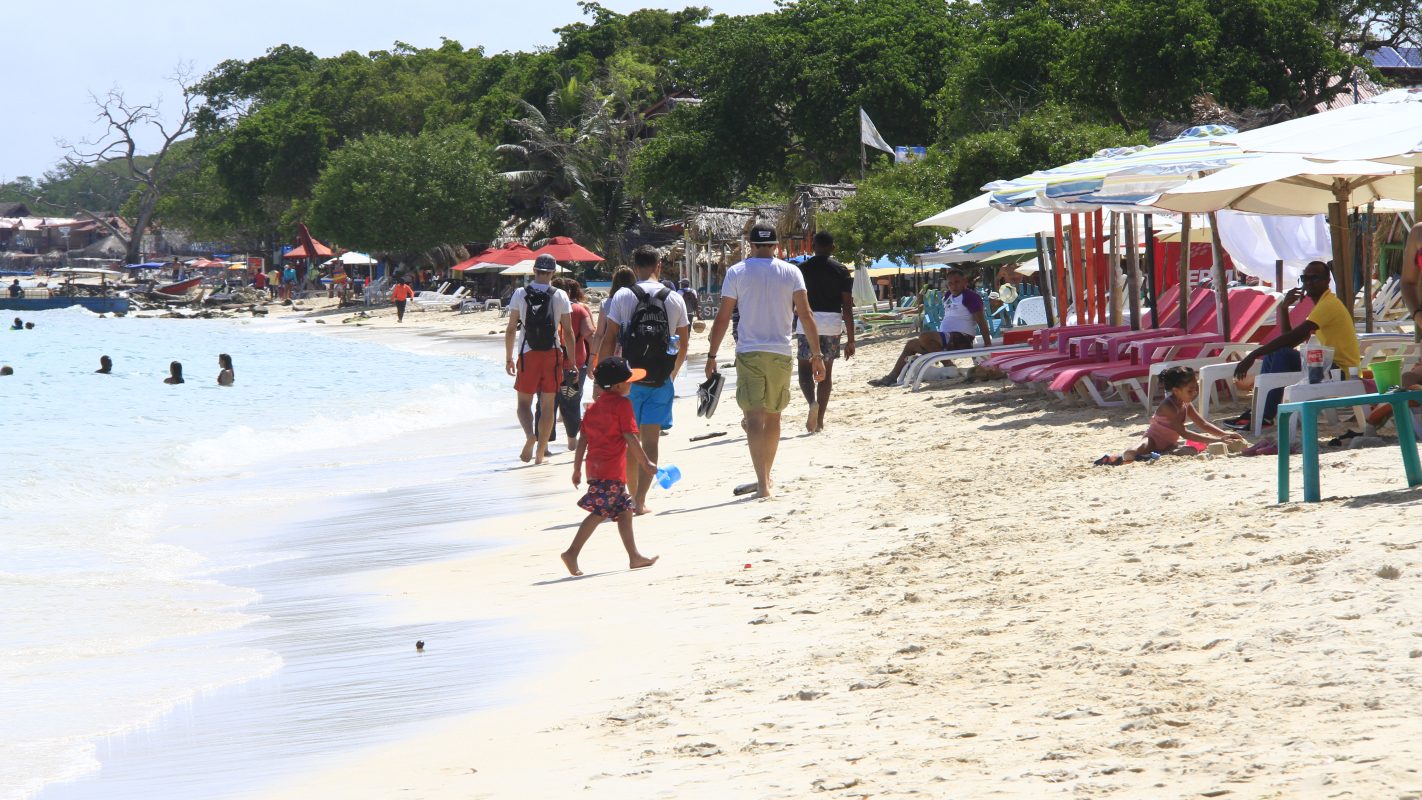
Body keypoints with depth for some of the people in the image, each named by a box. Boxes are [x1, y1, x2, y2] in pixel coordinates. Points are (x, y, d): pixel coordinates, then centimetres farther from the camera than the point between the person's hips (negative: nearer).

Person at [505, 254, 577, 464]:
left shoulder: (520, 294, -2)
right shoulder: (560, 296, -1)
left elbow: (511, 329, -1)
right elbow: (568, 332, -1)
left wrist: (508, 358, 8)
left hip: (528, 355, -1)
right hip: (552, 354, 1)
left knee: (524, 402, 6)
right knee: (547, 405, 9)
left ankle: (530, 435, -23)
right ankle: (540, 453, 11)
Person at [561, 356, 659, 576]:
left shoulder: (595, 406, 16)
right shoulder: (622, 404, -7)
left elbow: (583, 439, 16)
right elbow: (630, 437, -12)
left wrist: (577, 468, 19)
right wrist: (646, 463, -5)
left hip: (595, 467, 9)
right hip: (612, 470, -9)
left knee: (624, 511, 13)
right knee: (599, 512, -9)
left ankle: (634, 556, 11)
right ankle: (572, 553, -16)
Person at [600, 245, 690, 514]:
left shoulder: (622, 297, -4)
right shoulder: (674, 300, 3)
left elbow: (608, 340, -5)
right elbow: (683, 345, 11)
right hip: (661, 381, 1)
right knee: (651, 440, 2)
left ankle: (633, 496, 14)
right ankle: (641, 499, -6)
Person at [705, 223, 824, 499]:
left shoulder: (736, 273, 0)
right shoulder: (791, 273, 3)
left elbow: (723, 318, -1)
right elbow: (805, 315, -1)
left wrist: (711, 356, 6)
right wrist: (817, 355, 2)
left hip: (749, 352, -2)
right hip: (781, 352, 2)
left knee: (754, 417, -7)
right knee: (773, 416, 17)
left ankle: (762, 483, -20)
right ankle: (766, 478, 28)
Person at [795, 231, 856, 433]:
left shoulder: (802, 269, 3)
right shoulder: (841, 271, 2)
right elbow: (847, 307, -1)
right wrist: (850, 340, 2)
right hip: (832, 324, 1)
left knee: (805, 369, 7)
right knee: (826, 372, 10)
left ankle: (812, 402, -22)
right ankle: (820, 419, 11)